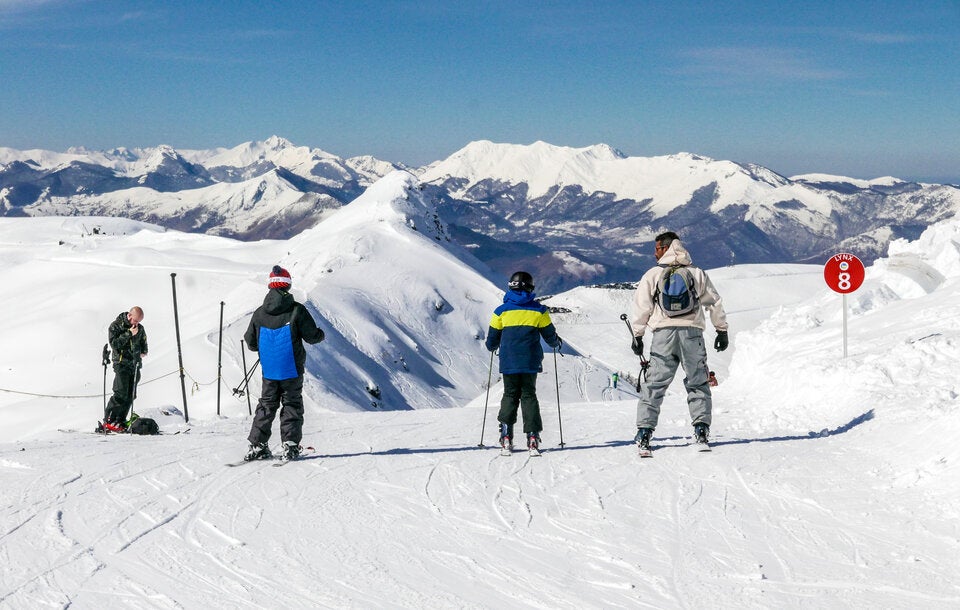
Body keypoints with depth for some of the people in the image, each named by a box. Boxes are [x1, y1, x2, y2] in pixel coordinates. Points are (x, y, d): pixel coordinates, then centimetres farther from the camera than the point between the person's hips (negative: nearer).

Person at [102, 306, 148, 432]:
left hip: (135, 365, 6)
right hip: (121, 364, -6)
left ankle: (120, 422, 7)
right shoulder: (115, 326, -3)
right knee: (121, 394, -16)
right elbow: (114, 344, -14)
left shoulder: (140, 328, 12)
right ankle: (108, 421, -10)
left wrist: (143, 352, 13)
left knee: (130, 395, 1)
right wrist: (129, 334, -17)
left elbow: (143, 344, 27)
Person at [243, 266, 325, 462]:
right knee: (292, 405, 6)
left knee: (266, 405, 12)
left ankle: (257, 445, 6)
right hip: (292, 370, -3)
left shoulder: (260, 313, 1)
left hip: (269, 370, 3)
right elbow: (312, 336, -6)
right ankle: (290, 444, -3)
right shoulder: (297, 310, -9)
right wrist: (321, 335, 17)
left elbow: (251, 342, 7)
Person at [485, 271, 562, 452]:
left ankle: (506, 435, 0)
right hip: (530, 362, 0)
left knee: (510, 395, 10)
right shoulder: (539, 310, 0)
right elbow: (550, 335, 7)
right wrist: (557, 343, 30)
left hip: (508, 363, 0)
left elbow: (492, 340, 7)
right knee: (529, 395, 8)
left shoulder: (501, 311, 0)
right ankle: (532, 435, -3)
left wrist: (492, 346, 30)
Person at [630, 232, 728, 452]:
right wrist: (722, 330, 17)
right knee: (698, 383, 10)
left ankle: (644, 432, -3)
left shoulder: (652, 275, 5)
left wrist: (637, 336, 10)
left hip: (663, 334, -1)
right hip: (692, 332, 1)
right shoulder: (697, 273, 10)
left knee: (654, 384, 3)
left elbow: (641, 308, 3)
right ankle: (701, 430, -1)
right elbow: (715, 302, 11)